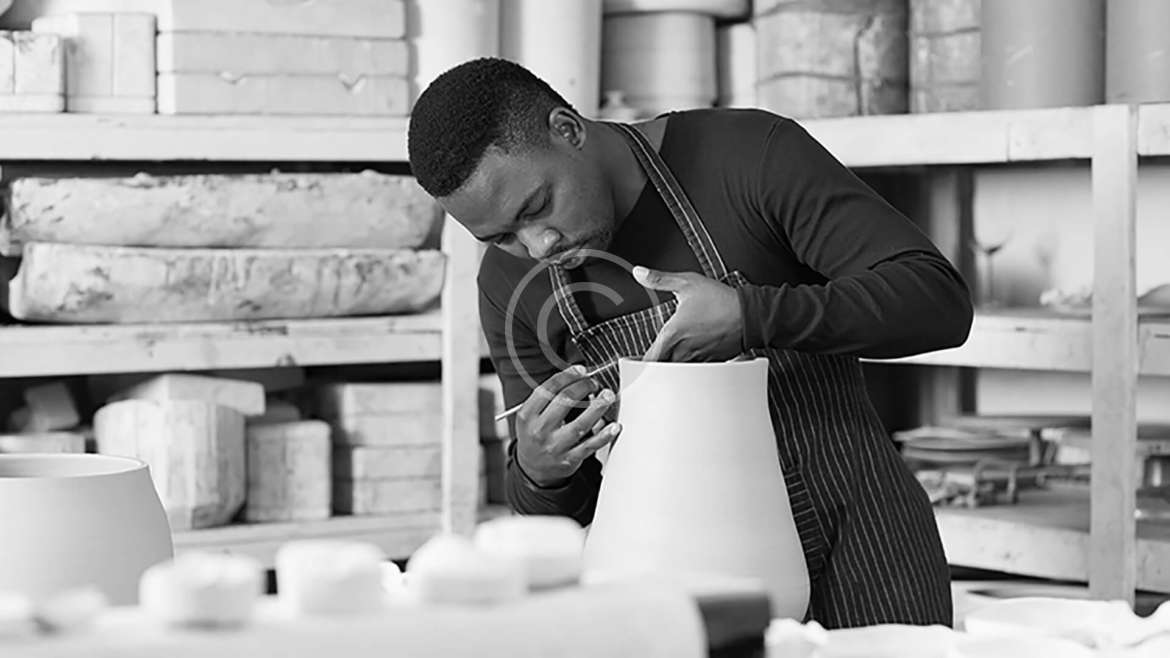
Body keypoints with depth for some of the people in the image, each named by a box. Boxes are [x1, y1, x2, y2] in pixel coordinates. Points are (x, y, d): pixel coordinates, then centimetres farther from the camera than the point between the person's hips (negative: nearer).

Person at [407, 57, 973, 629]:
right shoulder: (511, 285, -2)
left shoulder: (751, 156, -13)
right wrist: (538, 474, -19)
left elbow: (940, 303, -18)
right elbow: (561, 511, 6)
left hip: (856, 560, -5)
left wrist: (752, 316, -29)